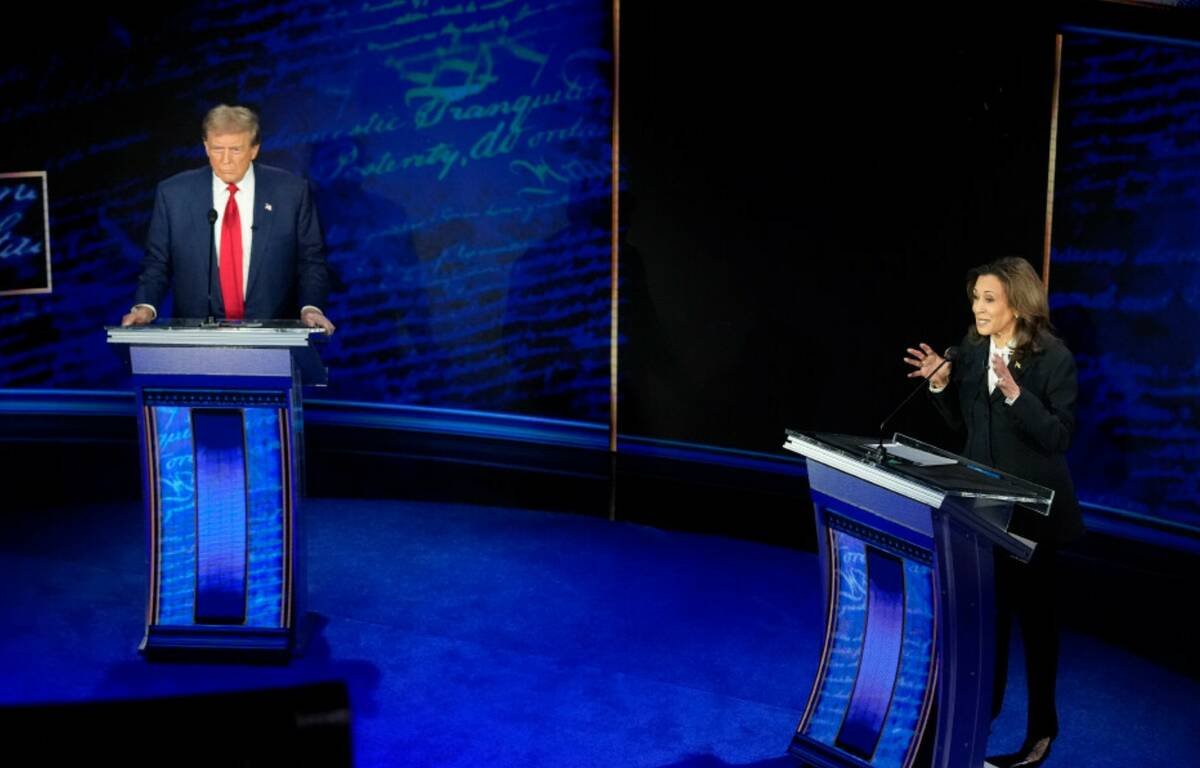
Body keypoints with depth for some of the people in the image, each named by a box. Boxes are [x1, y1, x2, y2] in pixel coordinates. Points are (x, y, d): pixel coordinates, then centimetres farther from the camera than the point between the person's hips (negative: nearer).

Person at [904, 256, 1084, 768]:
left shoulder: (1054, 358, -15)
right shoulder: (971, 351, 2)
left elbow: (1059, 437, -20)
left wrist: (1015, 392, -30)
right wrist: (941, 384, -6)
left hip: (1032, 508, -5)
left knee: (1033, 611, 7)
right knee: (988, 606, 16)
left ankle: (1040, 726, 23)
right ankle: (985, 706, 33)